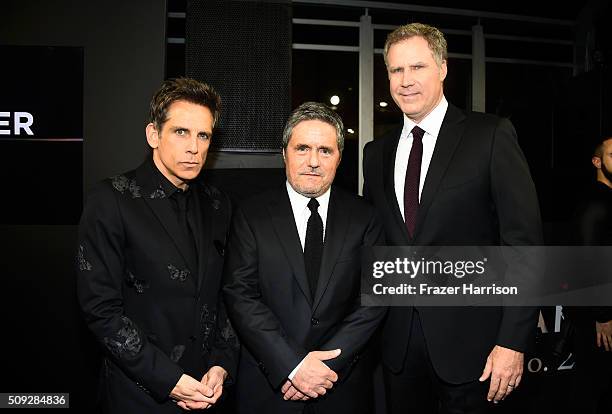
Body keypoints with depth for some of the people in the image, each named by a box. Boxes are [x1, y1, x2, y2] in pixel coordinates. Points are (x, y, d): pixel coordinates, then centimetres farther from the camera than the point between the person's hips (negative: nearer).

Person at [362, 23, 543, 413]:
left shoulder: (492, 136, -7)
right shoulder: (377, 153, 8)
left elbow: (524, 241, -10)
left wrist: (513, 341, -13)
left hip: (468, 339, -4)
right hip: (398, 341, 4)